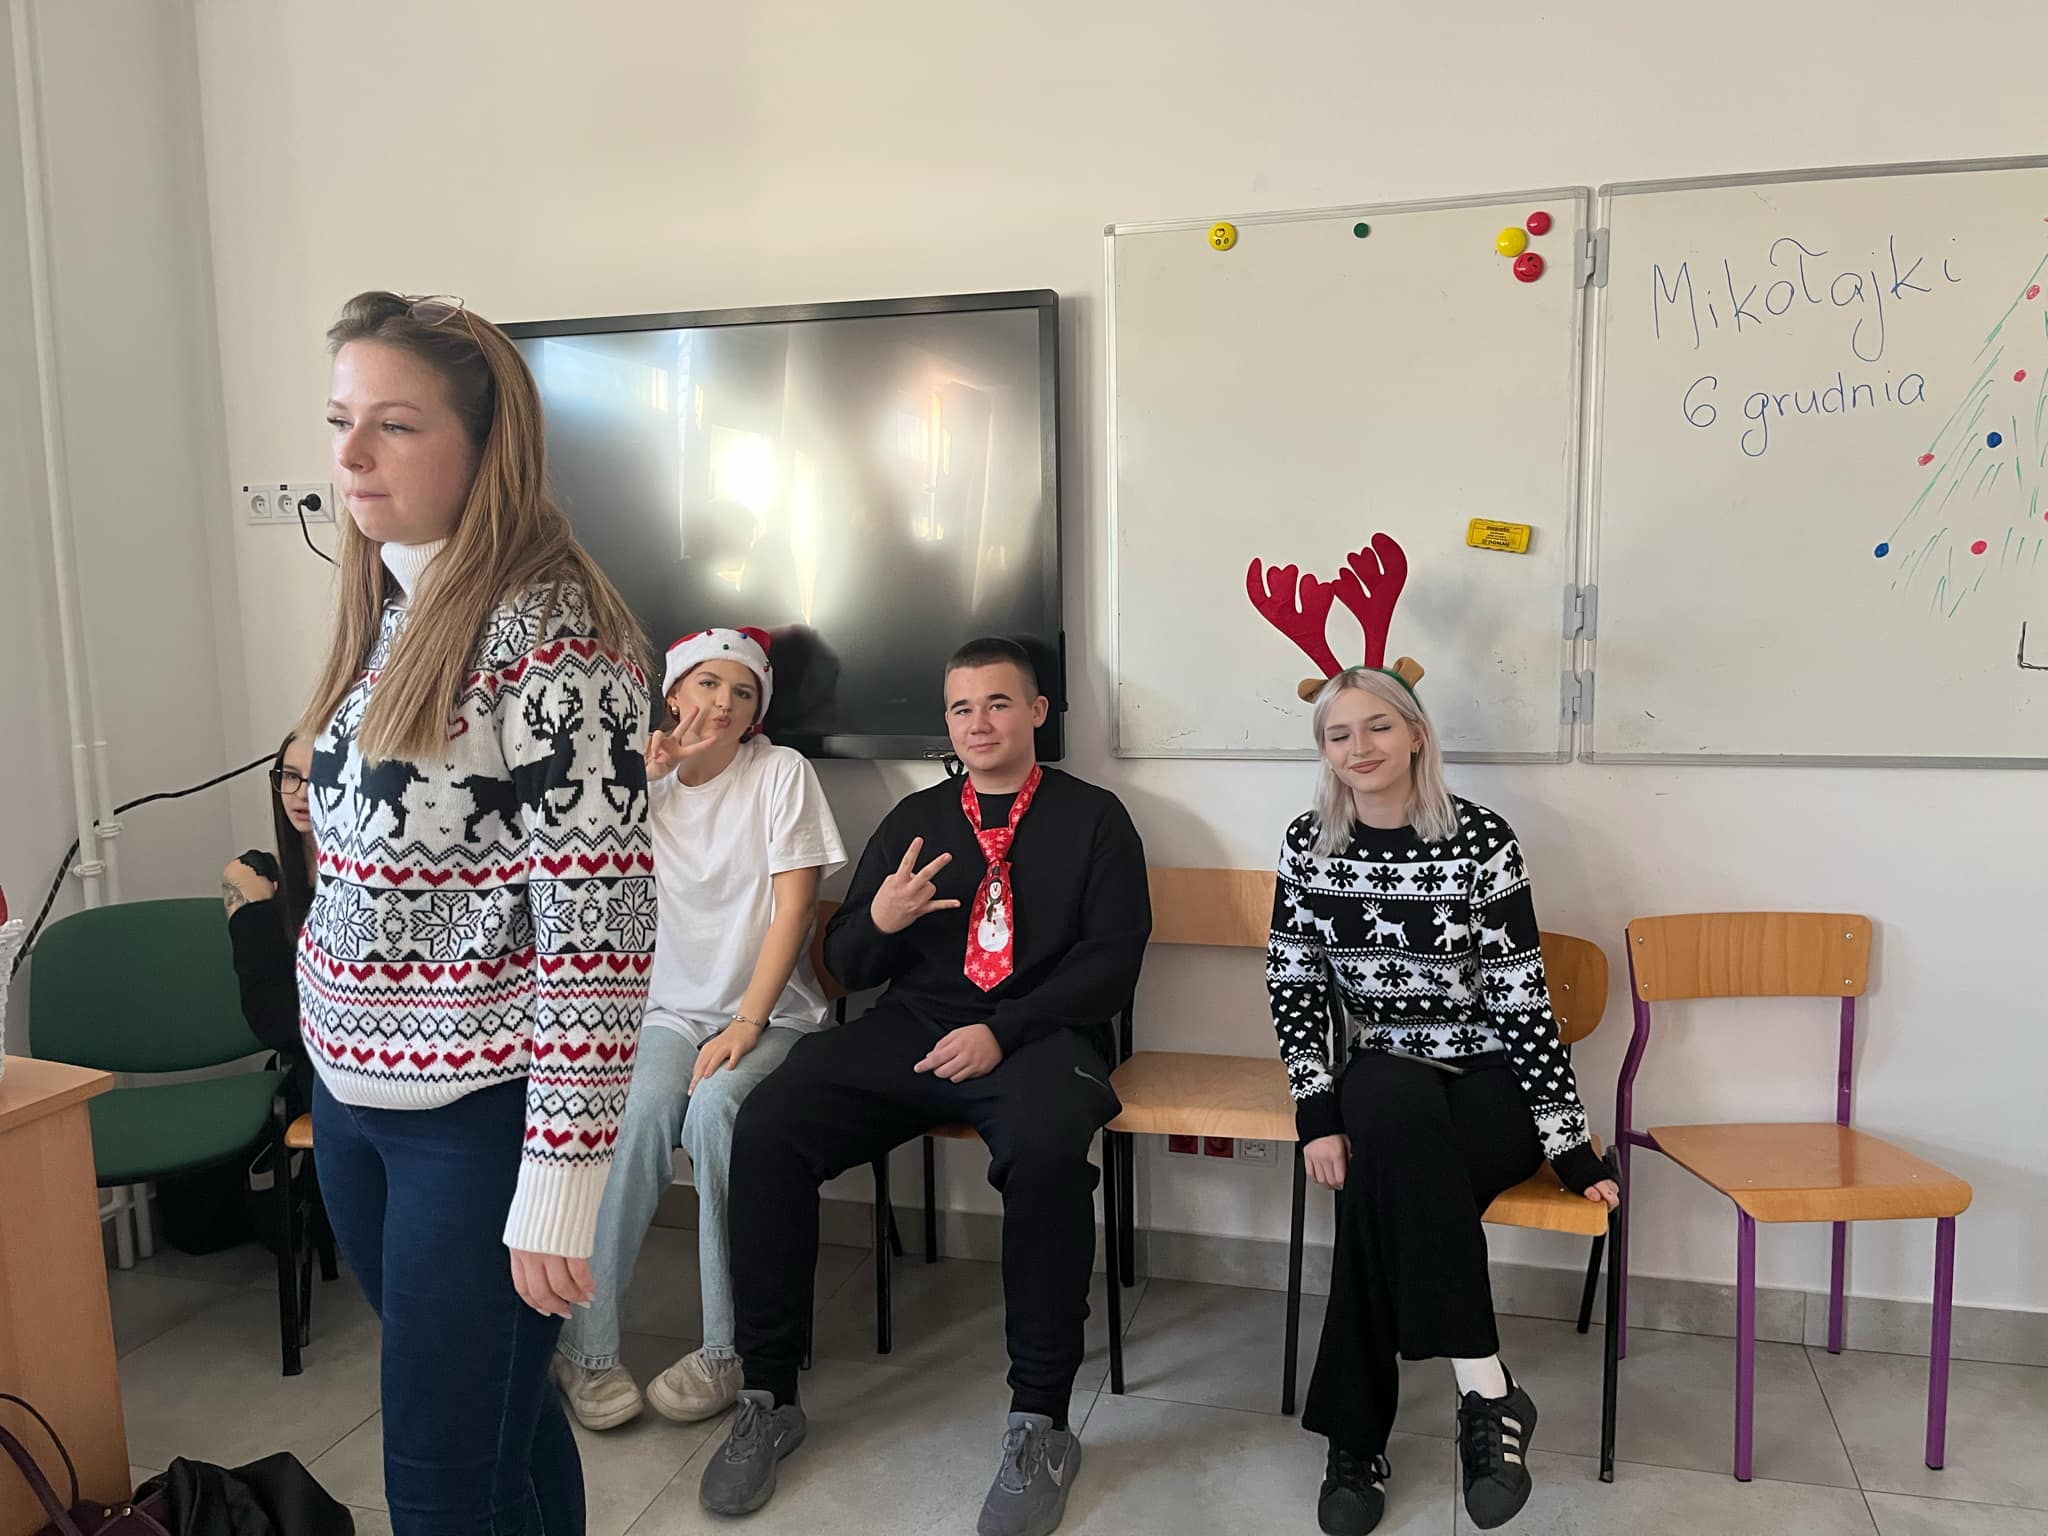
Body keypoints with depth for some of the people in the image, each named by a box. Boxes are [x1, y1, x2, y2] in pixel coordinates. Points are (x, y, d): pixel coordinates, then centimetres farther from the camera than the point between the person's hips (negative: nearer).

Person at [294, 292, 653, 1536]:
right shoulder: (389, 611, 7)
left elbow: (597, 923, -21)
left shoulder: (548, 632, -19)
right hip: (355, 1088, 8)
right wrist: (338, 1056, 18)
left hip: (480, 1109, -7)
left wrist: (563, 1170, -20)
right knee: (495, 1416, 22)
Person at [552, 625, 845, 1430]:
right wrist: (644, 776, -10)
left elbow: (794, 907, -8)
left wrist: (746, 1024, -16)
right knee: (640, 1112, -28)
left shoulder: (780, 772, -1)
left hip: (770, 1012, -2)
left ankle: (726, 1349, -17)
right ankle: (586, 1343, -15)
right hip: (672, 1008, 2)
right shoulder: (642, 778, 9)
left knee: (713, 1109, -31)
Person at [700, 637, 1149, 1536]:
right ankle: (768, 1399, -6)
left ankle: (1039, 1421, -19)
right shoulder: (915, 819, 18)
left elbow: (1112, 958, -3)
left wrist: (1003, 1031, -15)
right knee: (766, 1127, -21)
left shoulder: (1092, 818, 7)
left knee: (1046, 1146, -37)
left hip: (1038, 1034, -3)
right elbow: (844, 964, 17)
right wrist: (878, 920, -8)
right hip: (909, 1029, 4)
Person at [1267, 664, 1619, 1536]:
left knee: (1383, 1185, -31)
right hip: (1386, 1079, 3)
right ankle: (1487, 1394, -26)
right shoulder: (1308, 844, -3)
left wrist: (1571, 1149, -12)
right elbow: (1293, 989, -3)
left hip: (1490, 1081, -2)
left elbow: (1522, 1001, -13)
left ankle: (1357, 1438, -14)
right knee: (1398, 1112, -33)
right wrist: (1319, 1118, -13)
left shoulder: (1481, 840, -13)